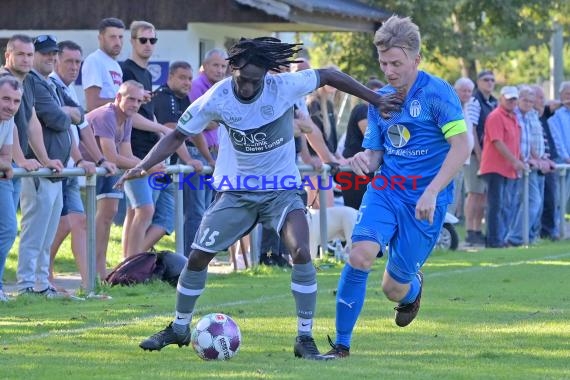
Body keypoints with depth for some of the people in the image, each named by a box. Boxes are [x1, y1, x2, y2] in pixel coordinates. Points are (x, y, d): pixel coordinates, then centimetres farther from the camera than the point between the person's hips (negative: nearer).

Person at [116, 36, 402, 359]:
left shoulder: (285, 87, -19)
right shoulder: (217, 98, -16)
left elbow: (329, 76, -4)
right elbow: (179, 136, -6)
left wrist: (377, 100, -1)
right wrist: (143, 166, -20)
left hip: (282, 189, -1)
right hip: (236, 191, 2)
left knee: (301, 251, -23)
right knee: (198, 256, 0)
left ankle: (305, 339, -14)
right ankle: (179, 329, 24)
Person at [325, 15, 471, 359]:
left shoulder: (437, 93, -12)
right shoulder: (380, 100, 7)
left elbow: (462, 145, -19)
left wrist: (431, 192, -26)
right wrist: (365, 160, -11)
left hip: (424, 200, -4)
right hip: (385, 189, 4)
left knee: (394, 288, 1)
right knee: (360, 257, -22)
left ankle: (413, 286, 42)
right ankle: (341, 344, -10)